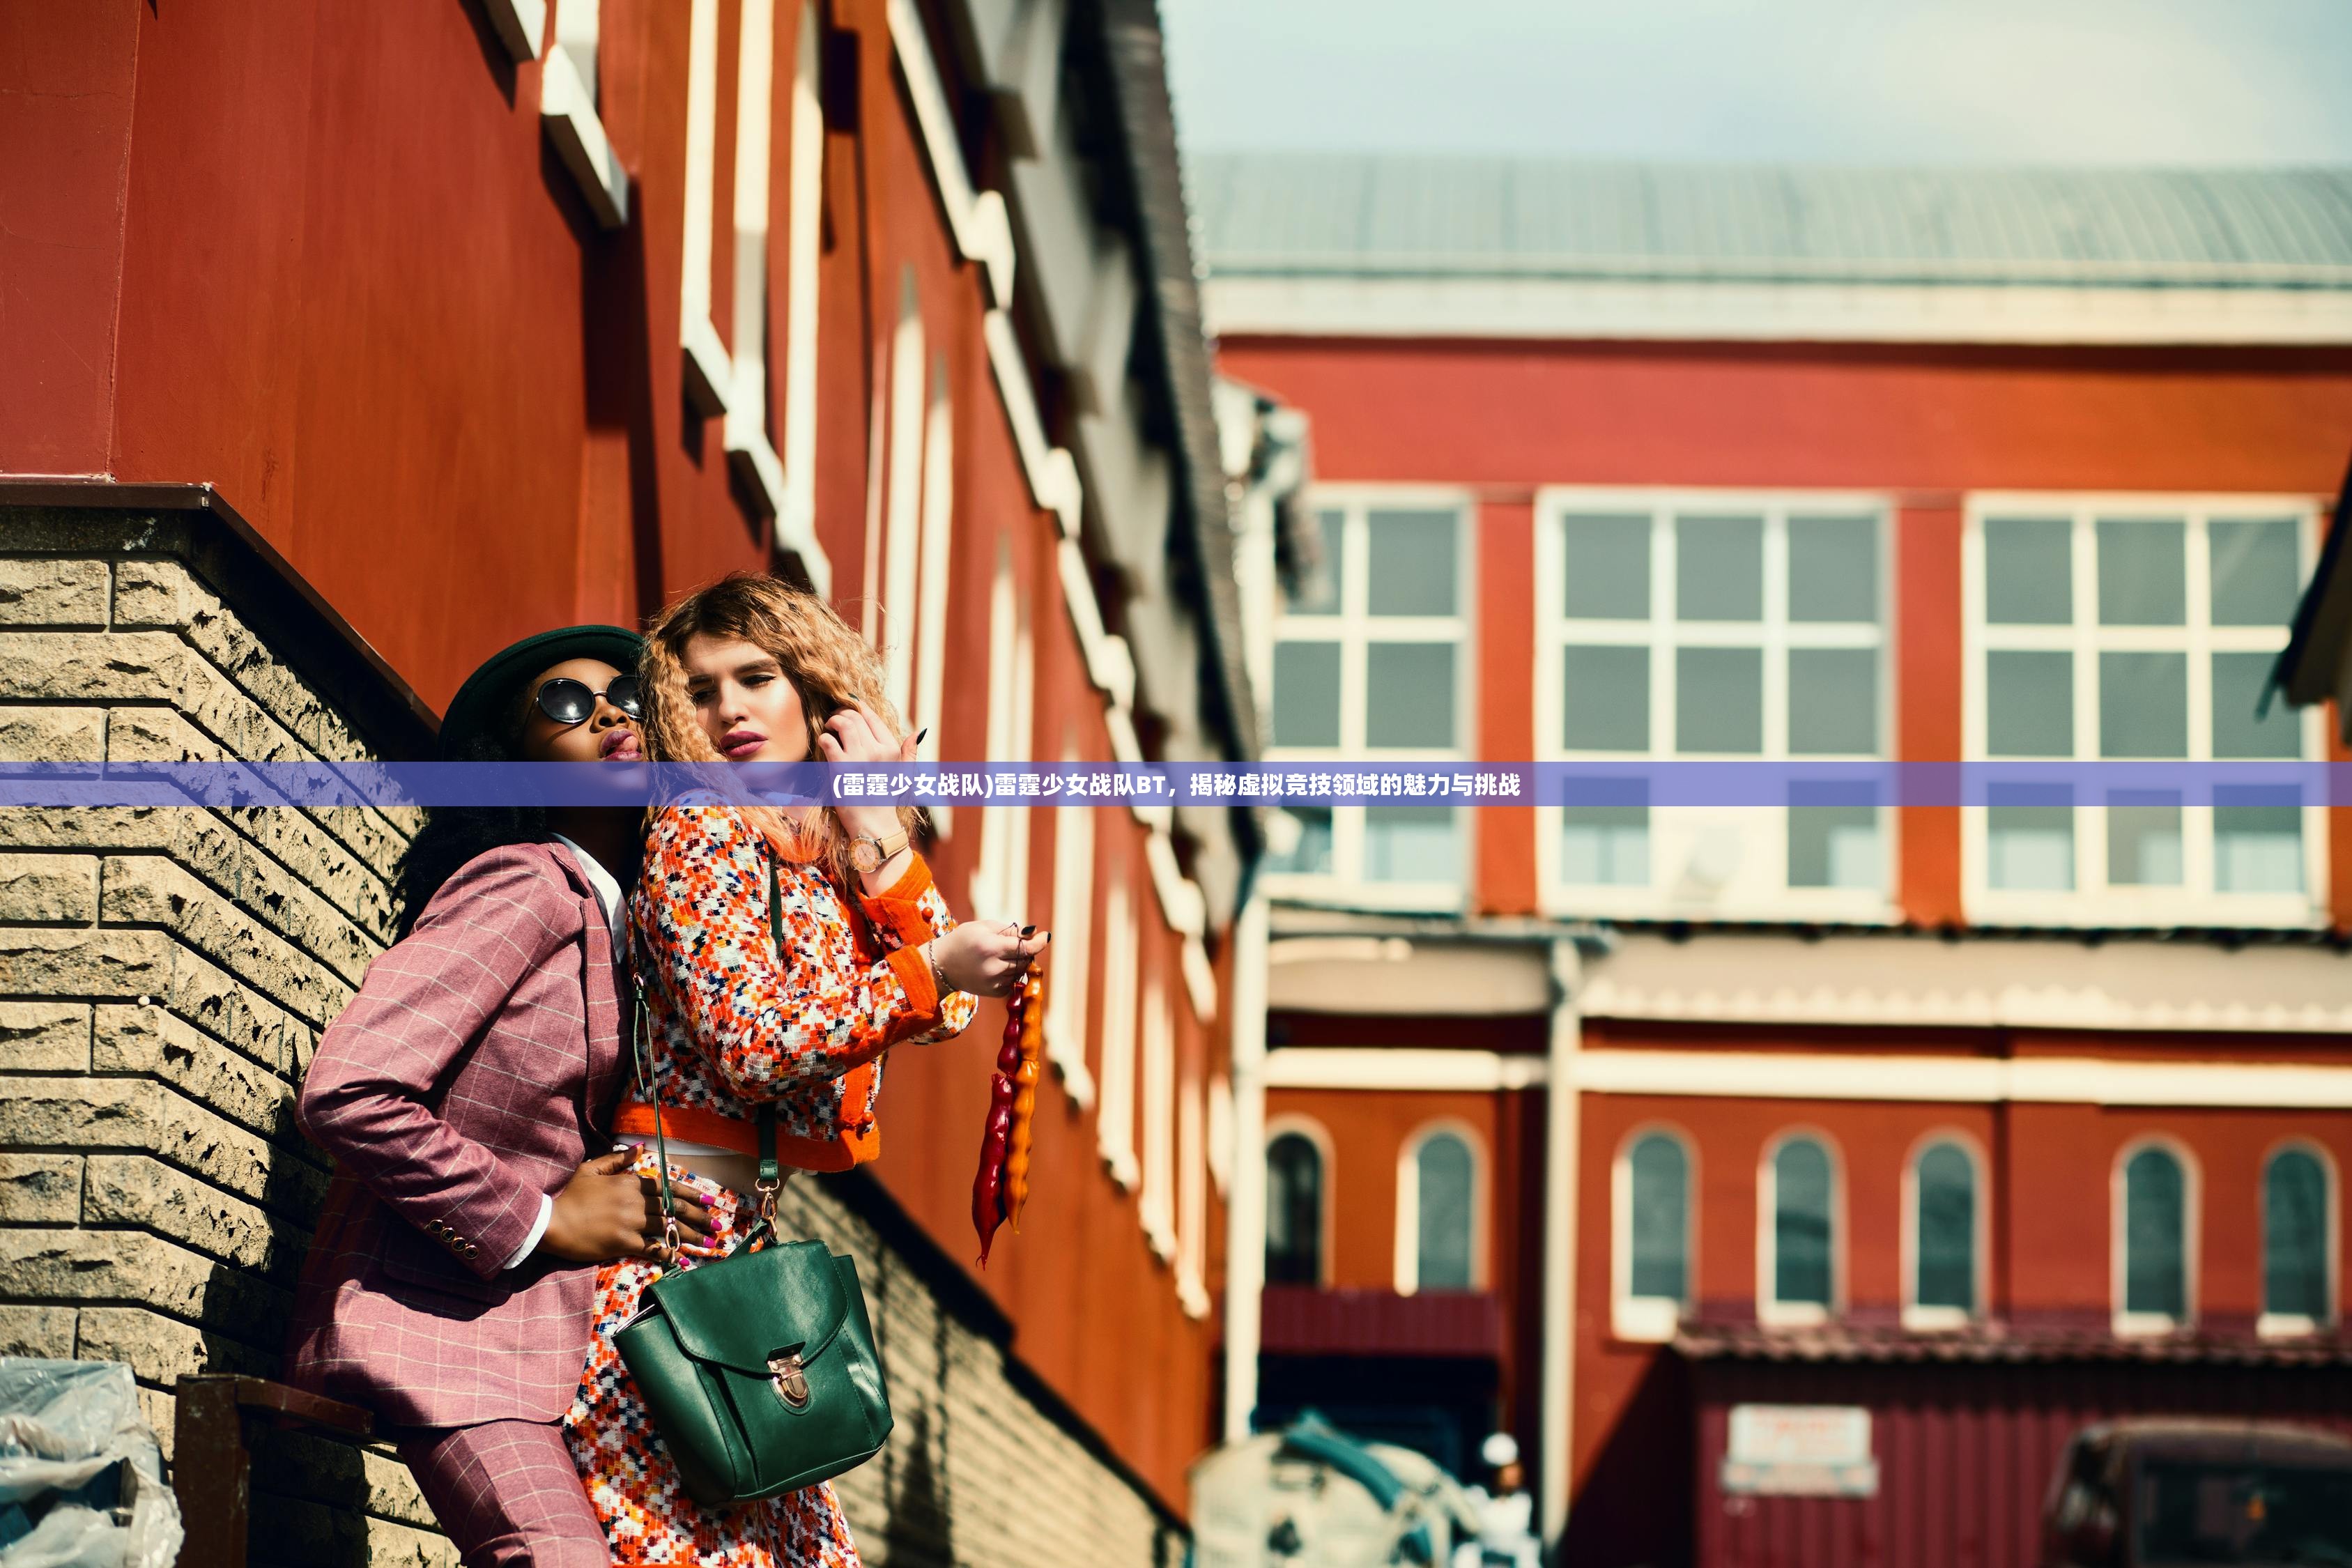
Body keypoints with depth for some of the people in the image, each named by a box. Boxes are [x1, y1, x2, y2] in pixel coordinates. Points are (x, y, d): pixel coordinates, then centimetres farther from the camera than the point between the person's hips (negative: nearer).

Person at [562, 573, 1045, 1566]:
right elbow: (748, 1041, -17)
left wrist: (875, 827, 2)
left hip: (735, 1243, 8)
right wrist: (931, 969, -19)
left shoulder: (826, 870, 16)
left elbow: (944, 1015, 5)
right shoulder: (700, 833, -7)